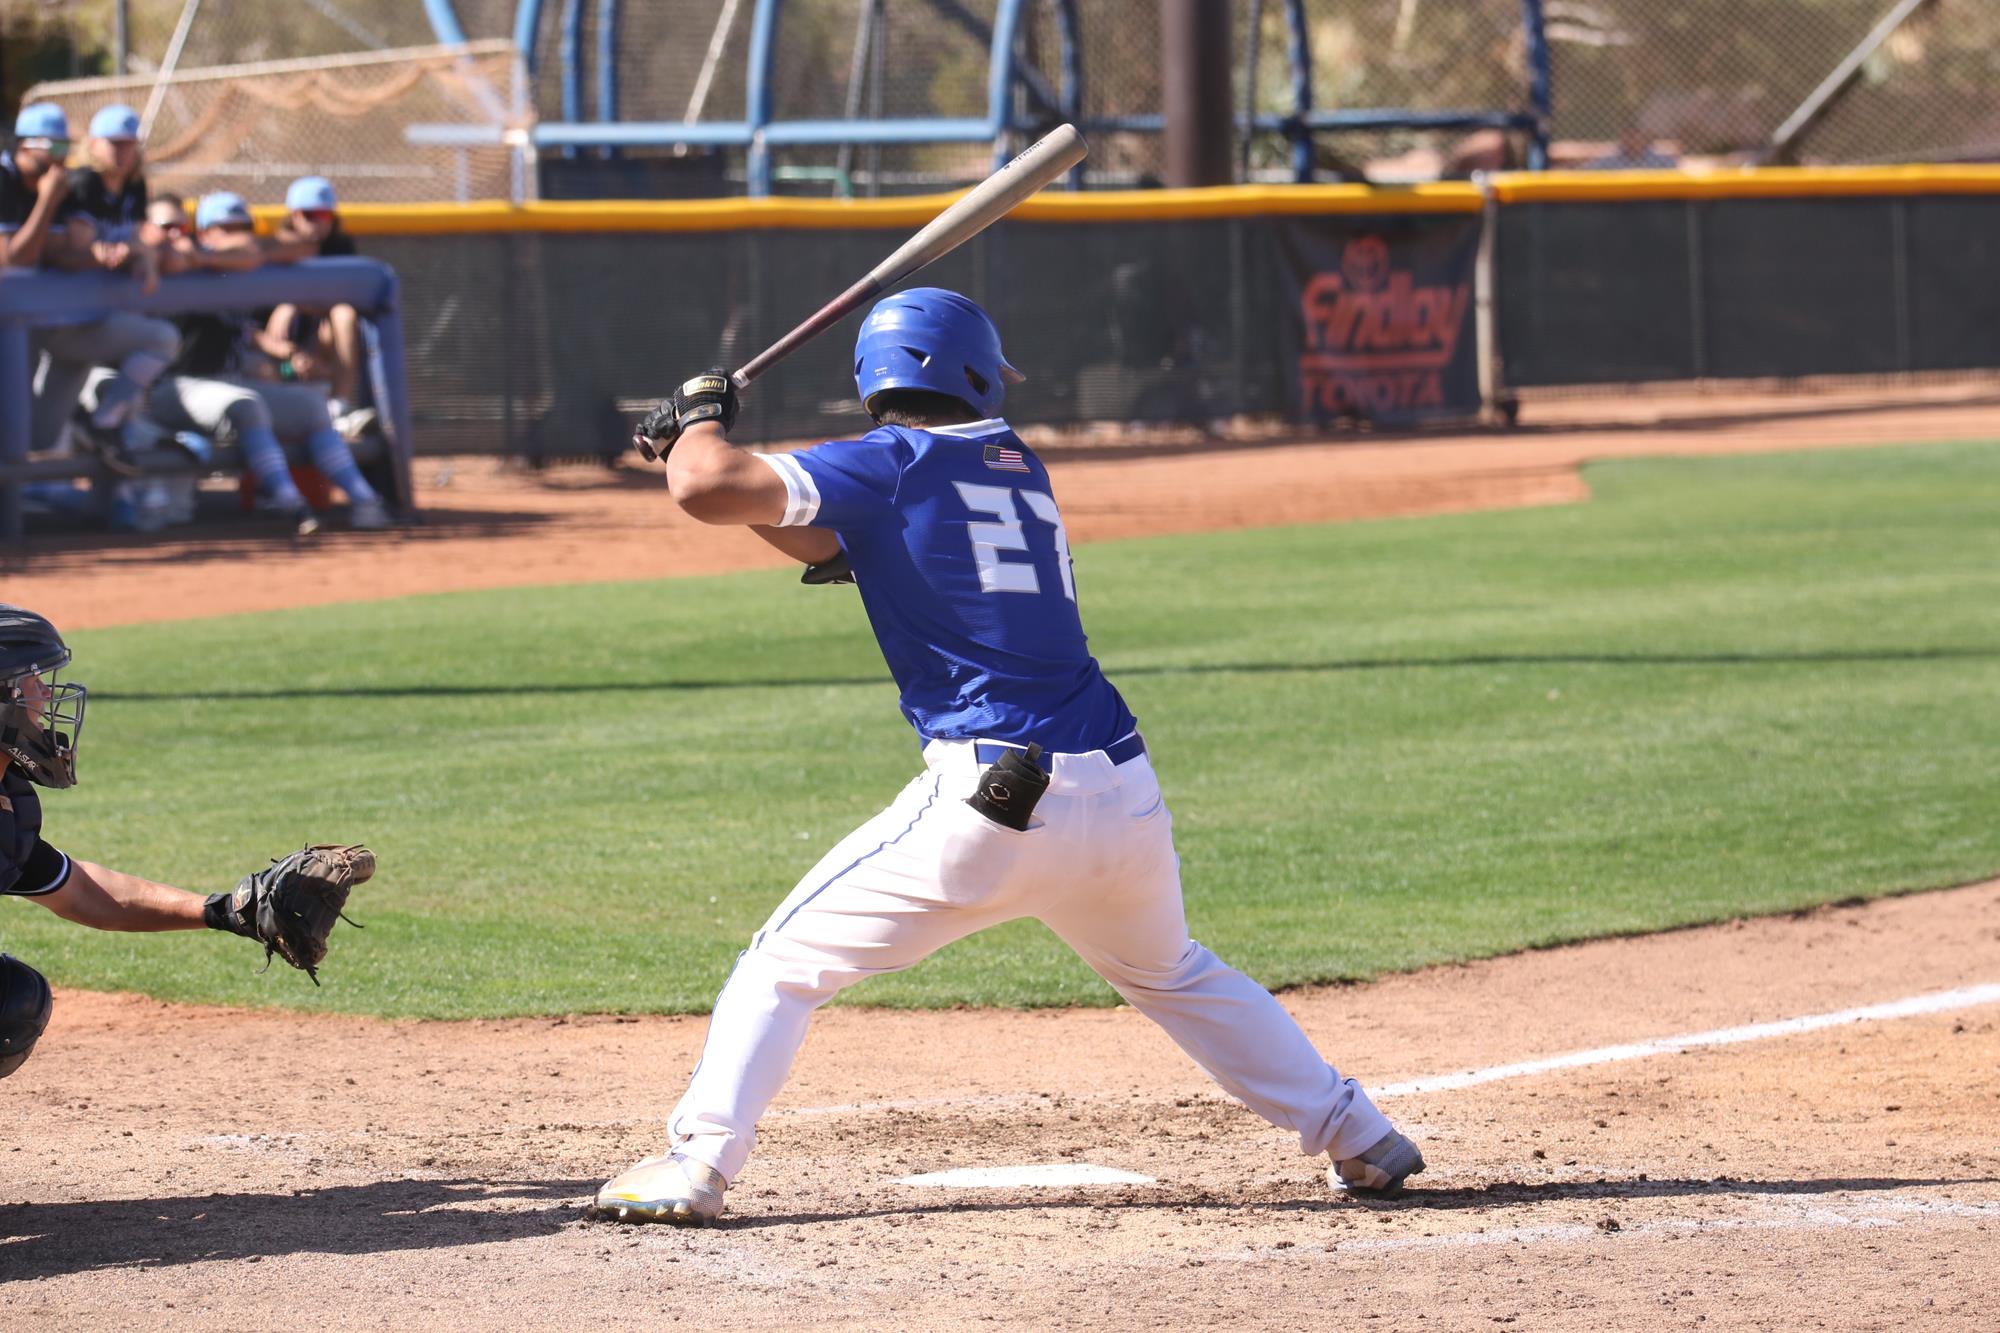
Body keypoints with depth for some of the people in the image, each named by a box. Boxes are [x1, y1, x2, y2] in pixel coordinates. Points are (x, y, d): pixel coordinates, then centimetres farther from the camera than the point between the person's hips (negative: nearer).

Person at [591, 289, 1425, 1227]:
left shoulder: (897, 461, -1)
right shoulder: (1017, 466, 19)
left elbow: (711, 492, -8)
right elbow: (841, 543, 27)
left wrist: (700, 422, 13)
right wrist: (707, 458, 19)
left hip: (994, 802, -6)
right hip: (1124, 796, 6)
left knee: (787, 961, 6)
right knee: (1172, 975, 31)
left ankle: (696, 1165, -6)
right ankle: (1356, 1137, 31)